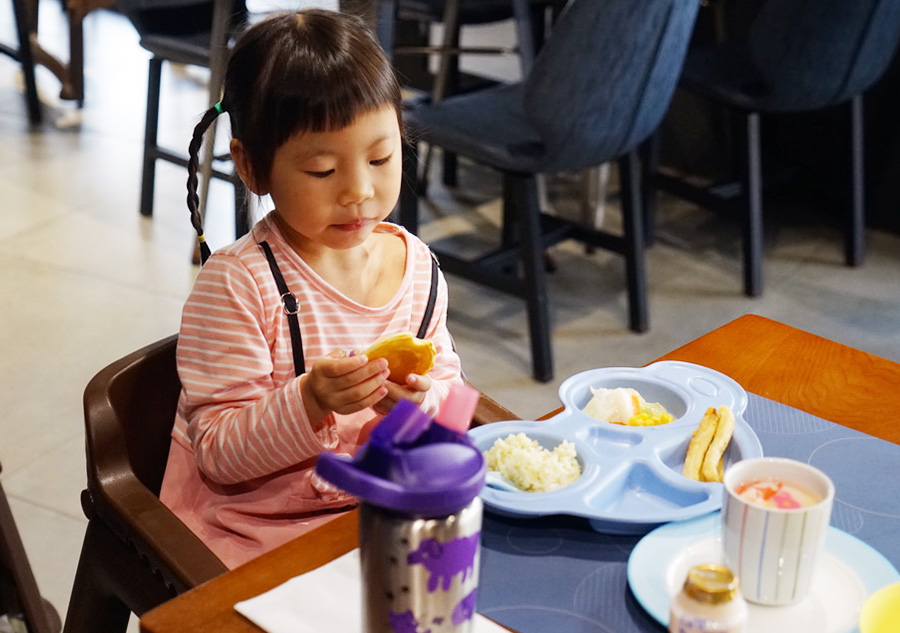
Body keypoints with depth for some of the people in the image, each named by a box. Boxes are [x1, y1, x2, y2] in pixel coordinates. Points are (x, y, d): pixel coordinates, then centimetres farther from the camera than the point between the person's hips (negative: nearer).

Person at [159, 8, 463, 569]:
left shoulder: (418, 268, 1)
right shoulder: (236, 284, -14)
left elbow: (450, 391, 8)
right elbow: (219, 454, -15)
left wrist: (422, 401, -15)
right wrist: (310, 402, -31)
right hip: (255, 536, -5)